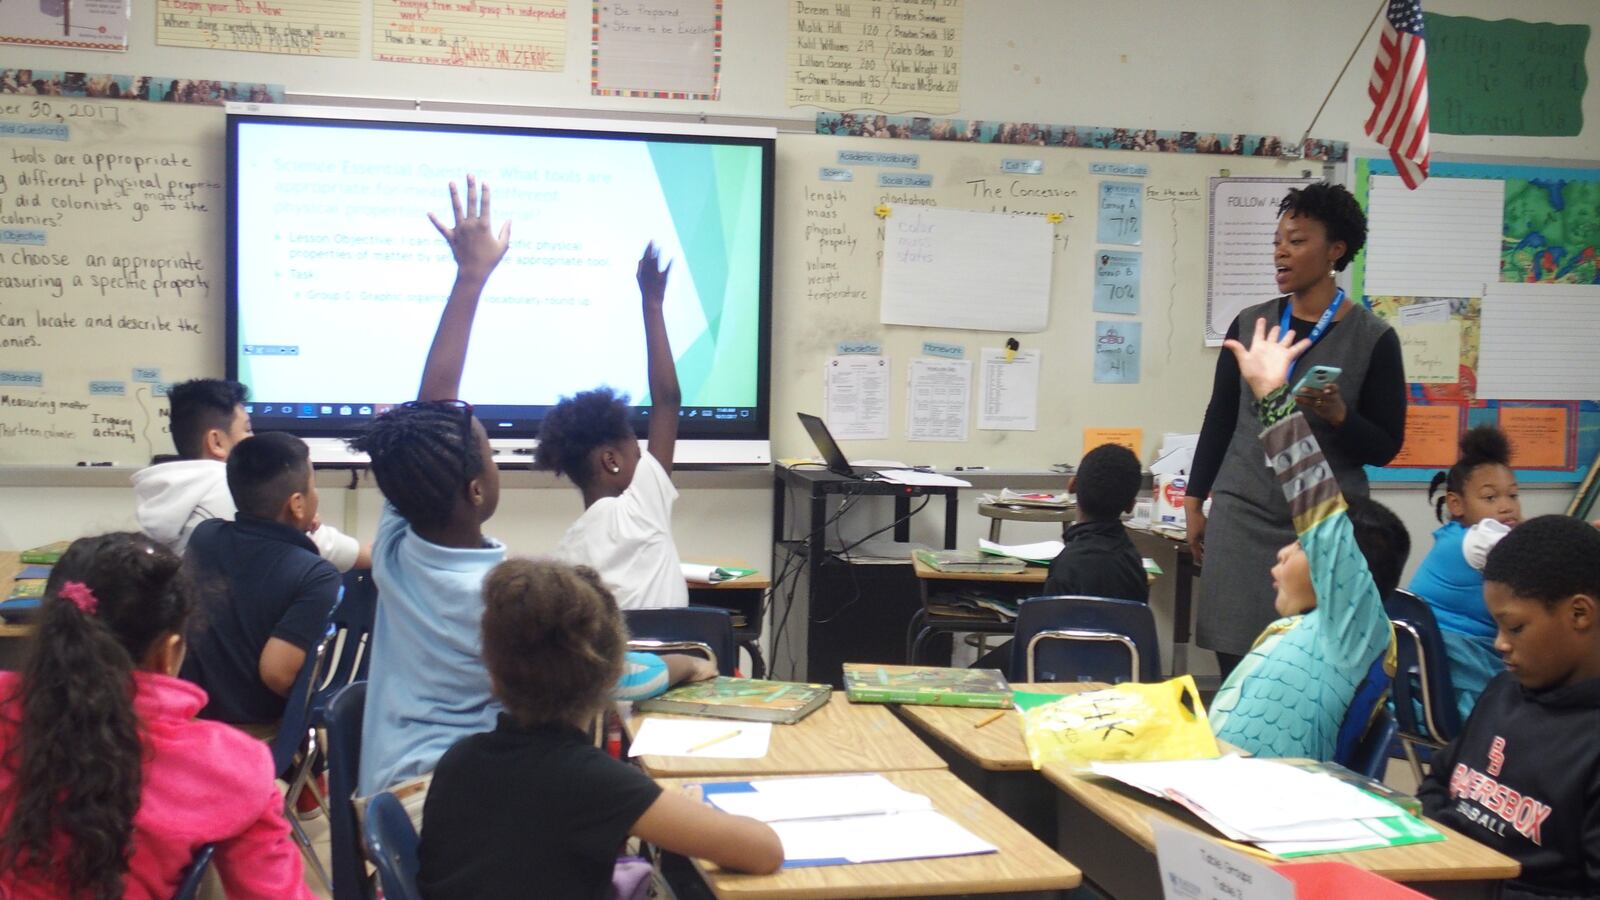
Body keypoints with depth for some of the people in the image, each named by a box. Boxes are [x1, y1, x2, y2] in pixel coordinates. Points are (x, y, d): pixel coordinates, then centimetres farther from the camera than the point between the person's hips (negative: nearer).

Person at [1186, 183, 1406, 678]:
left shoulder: (1373, 338, -2)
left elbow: (1385, 447, 0)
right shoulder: (1250, 324, 8)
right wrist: (1194, 504, 11)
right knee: (1237, 670, 0)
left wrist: (1338, 415, -18)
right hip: (1240, 519, 3)